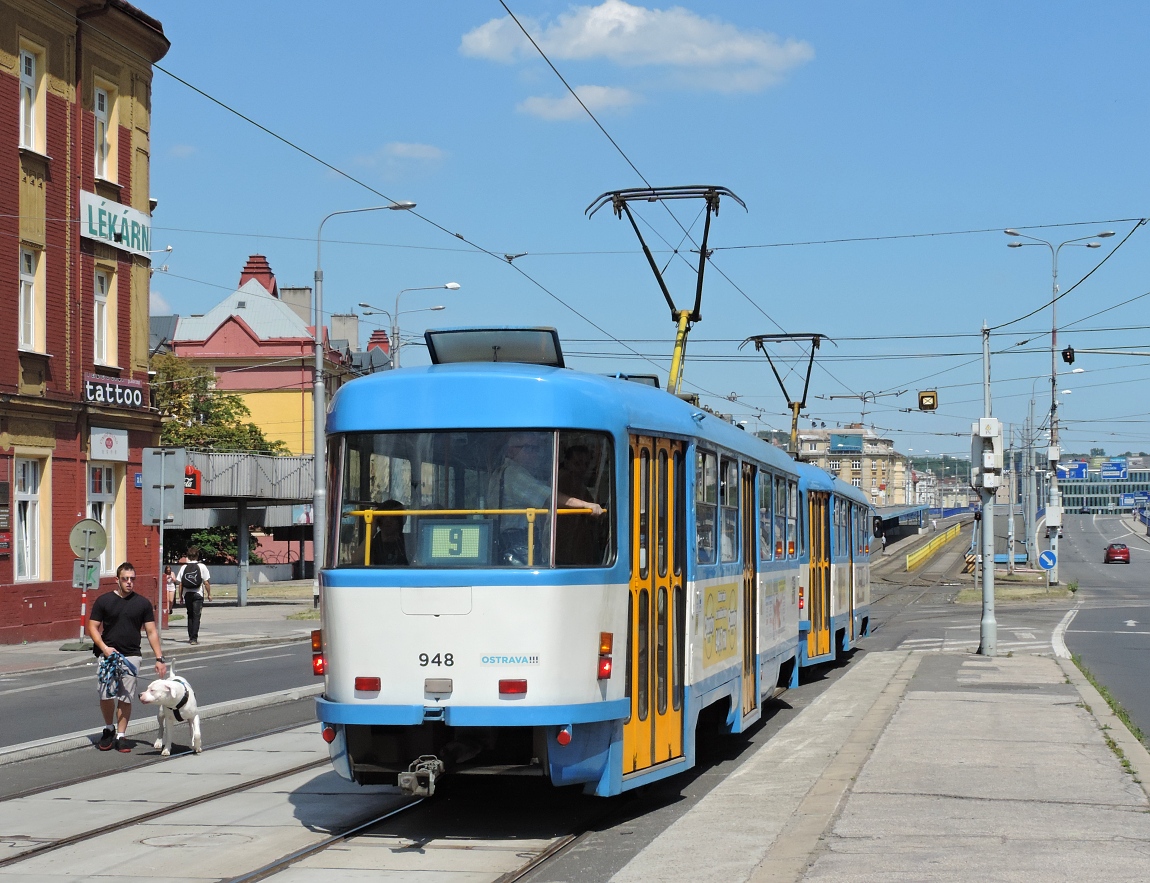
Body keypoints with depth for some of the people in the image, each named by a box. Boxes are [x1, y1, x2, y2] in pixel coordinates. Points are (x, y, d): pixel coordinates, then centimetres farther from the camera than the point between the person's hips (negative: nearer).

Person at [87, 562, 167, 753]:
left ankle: (121, 736, 10)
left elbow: (152, 632, 6)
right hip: (108, 655, -1)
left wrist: (159, 658, -2)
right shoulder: (104, 600, 2)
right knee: (106, 695, -7)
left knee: (125, 698, 0)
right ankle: (108, 729, 17)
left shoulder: (143, 603, 5)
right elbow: (93, 627, 3)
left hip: (131, 656, 1)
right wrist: (104, 648, -13)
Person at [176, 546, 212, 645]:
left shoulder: (184, 568, 1)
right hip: (198, 594, -3)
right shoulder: (202, 567, -5)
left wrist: (180, 596, 8)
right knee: (196, 616, -2)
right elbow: (206, 582, -5)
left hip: (187, 594, 3)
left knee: (190, 615, 16)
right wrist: (209, 594, 5)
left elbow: (180, 583, 0)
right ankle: (194, 638, -9)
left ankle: (190, 637, 17)